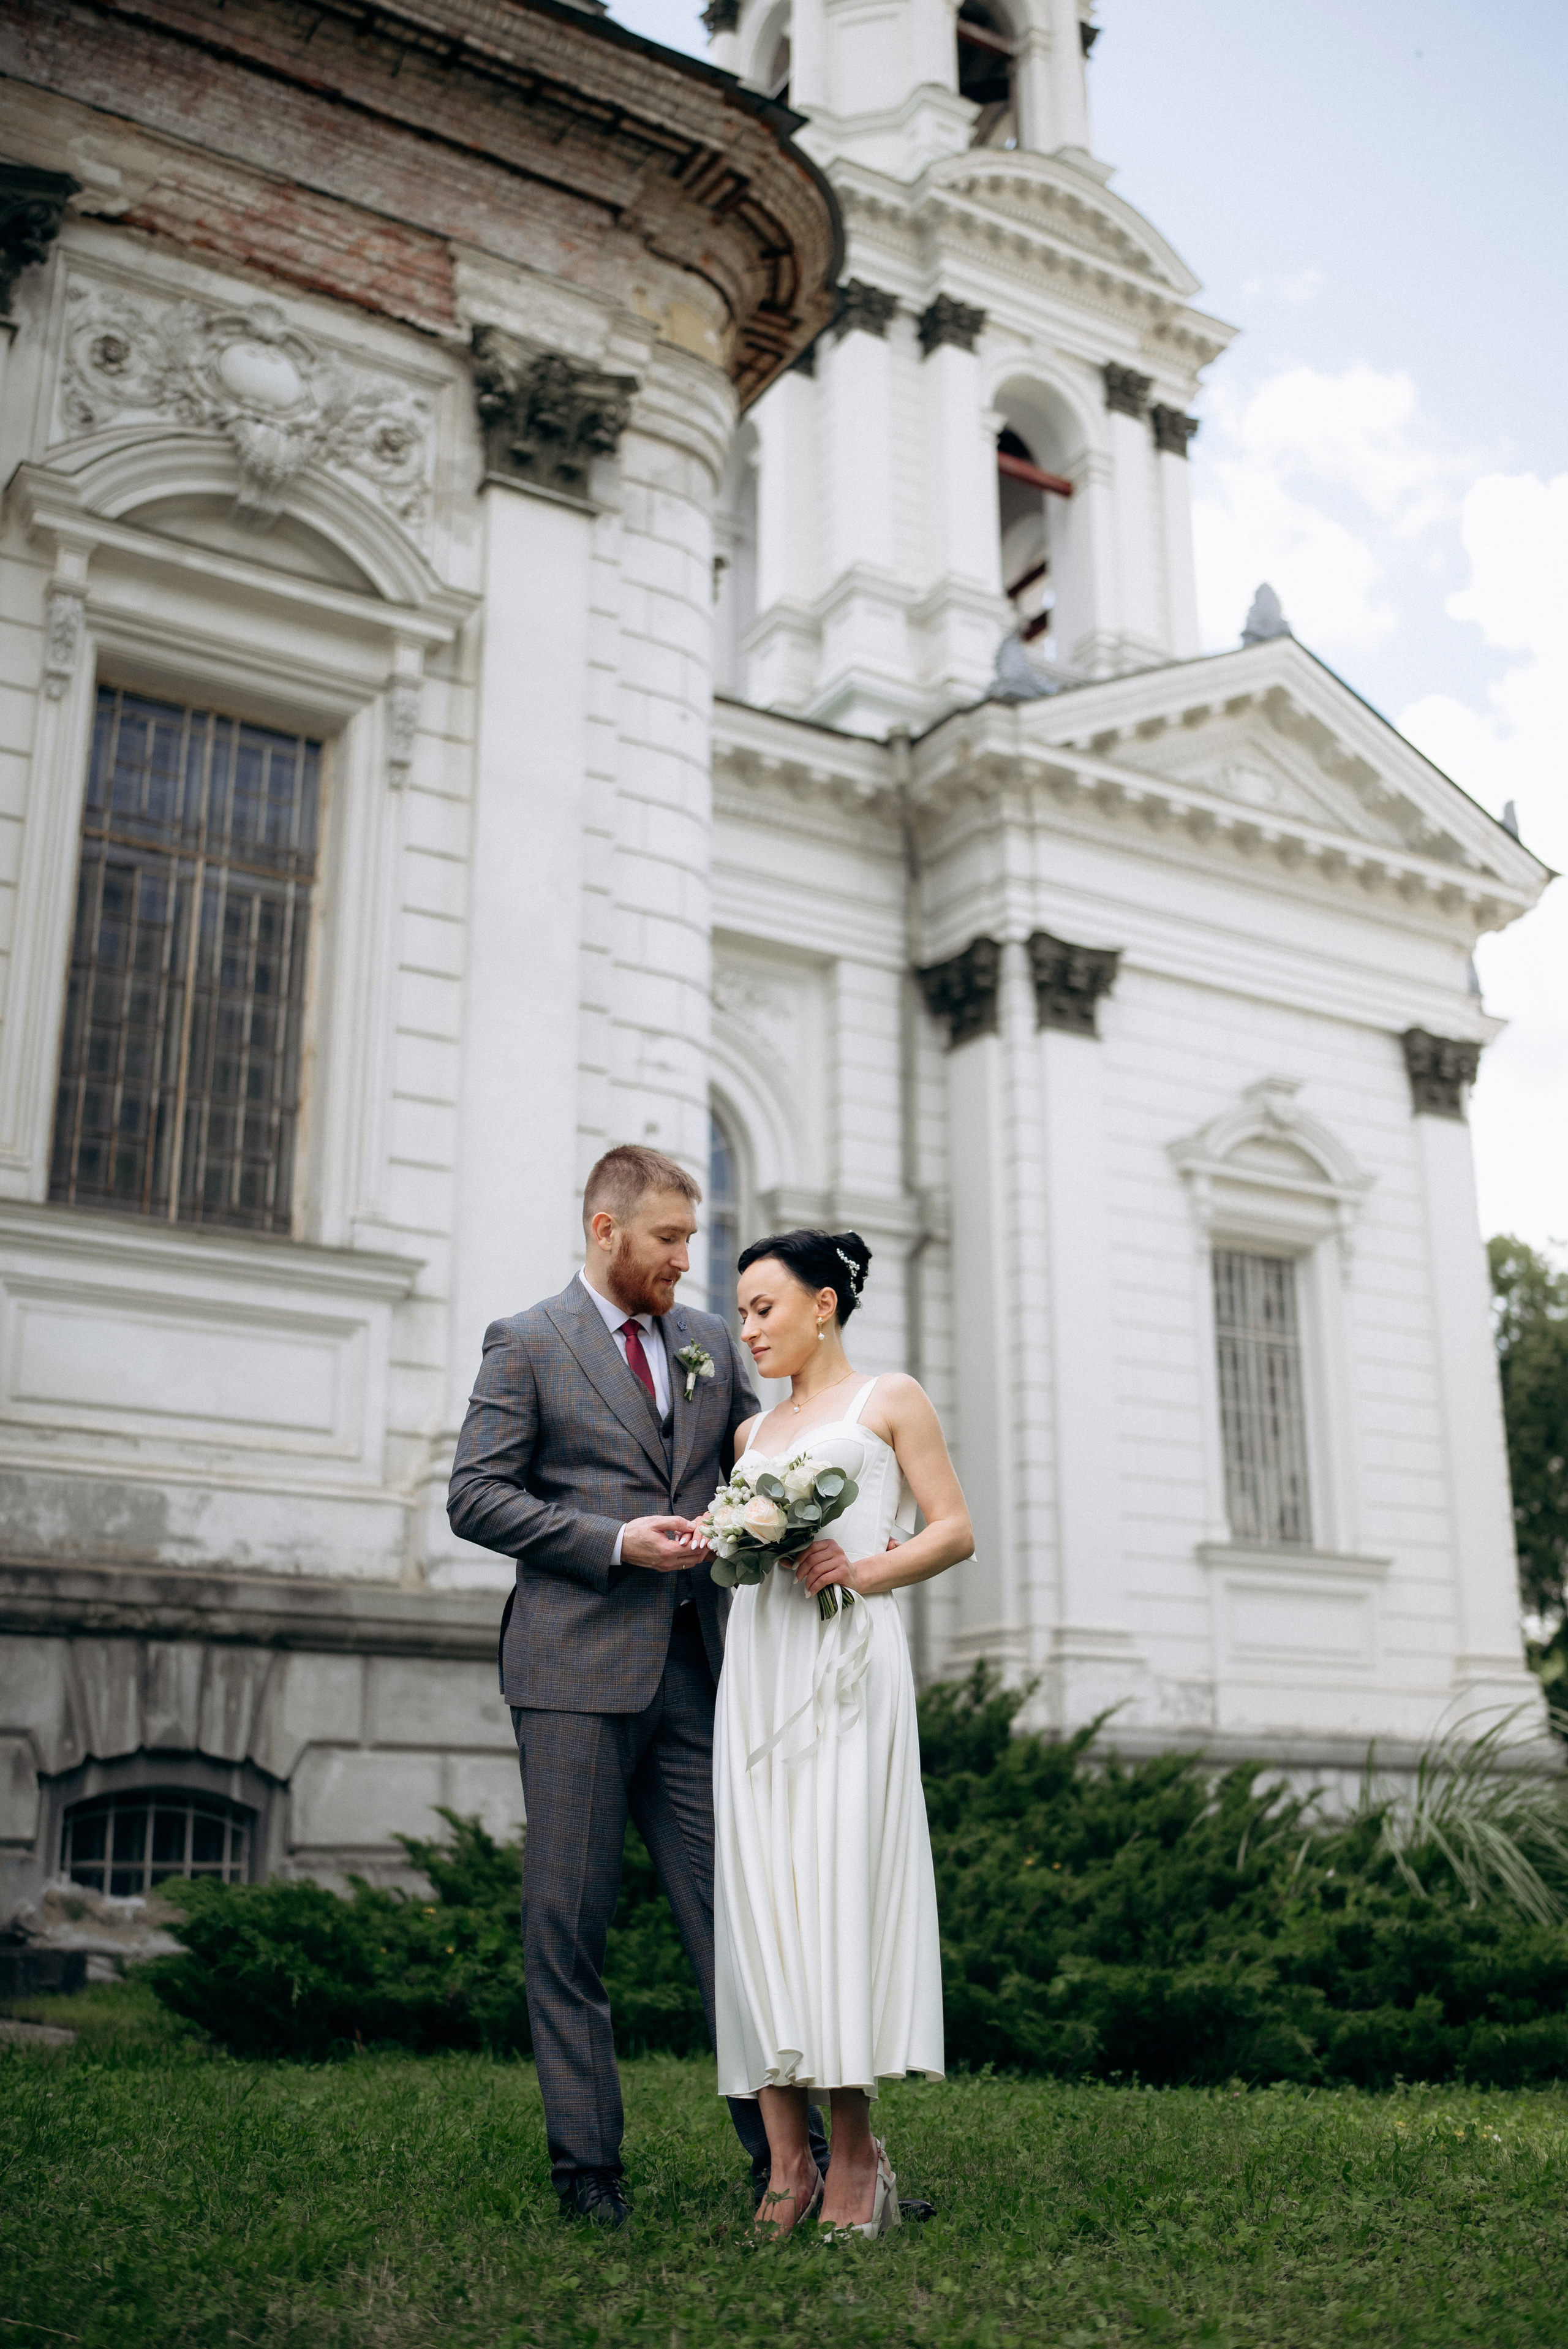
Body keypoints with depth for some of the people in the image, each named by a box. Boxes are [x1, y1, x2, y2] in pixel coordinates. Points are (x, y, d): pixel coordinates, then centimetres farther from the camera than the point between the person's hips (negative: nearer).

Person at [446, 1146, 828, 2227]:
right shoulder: (526, 1345, 0)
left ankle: (783, 2150, 11)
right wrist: (615, 1543, -14)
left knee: (736, 1909, 4)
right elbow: (476, 1497, -5)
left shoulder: (711, 1340, 15)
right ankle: (588, 2164, 13)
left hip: (695, 1671, 4)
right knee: (570, 1923, 2)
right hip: (576, 1670, -4)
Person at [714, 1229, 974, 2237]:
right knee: (757, 1888, -3)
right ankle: (788, 2164, -1)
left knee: (840, 1882, -11)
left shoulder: (889, 1399, 9)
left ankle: (855, 2153, -2)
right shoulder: (754, 1433, 24)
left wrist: (862, 1570, -13)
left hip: (848, 1661, -5)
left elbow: (955, 1531, 2)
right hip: (756, 1663, 5)